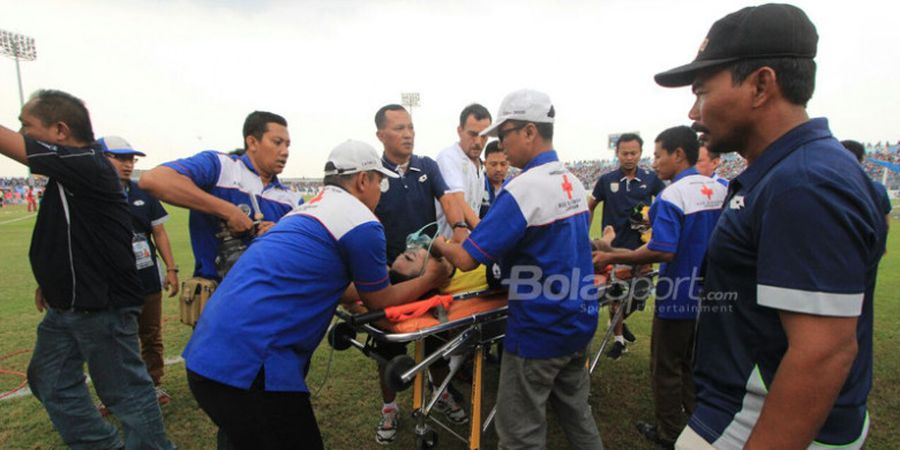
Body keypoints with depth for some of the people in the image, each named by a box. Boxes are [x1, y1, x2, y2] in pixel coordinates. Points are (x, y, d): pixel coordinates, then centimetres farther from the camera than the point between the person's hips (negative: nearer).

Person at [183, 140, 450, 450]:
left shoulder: (308, 209, 16)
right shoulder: (362, 223, -10)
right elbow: (379, 302, 3)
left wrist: (381, 271, 30)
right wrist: (430, 279, 17)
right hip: (248, 363, -9)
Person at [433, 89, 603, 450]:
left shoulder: (523, 187, -22)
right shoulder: (573, 182, 4)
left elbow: (466, 259, -24)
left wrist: (441, 245, -1)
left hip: (539, 330, -8)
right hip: (580, 320, 8)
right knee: (576, 413, 23)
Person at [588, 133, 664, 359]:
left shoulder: (651, 179, -1)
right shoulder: (607, 180, -3)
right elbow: (590, 206, 8)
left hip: (641, 246, 1)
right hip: (614, 247, -1)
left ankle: (621, 321, 40)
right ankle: (618, 339, 22)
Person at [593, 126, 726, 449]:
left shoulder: (671, 196, -21)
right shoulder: (719, 191, 2)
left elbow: (663, 252, -29)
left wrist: (613, 258, -21)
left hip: (678, 298, -7)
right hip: (708, 296, 7)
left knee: (666, 368, 10)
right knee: (695, 364, 22)